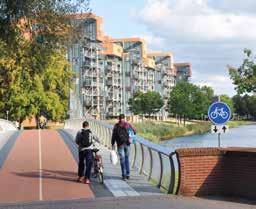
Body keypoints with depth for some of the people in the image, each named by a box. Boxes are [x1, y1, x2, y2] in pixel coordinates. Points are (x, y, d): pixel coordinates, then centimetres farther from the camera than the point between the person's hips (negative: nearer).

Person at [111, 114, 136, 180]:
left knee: (122, 159, 1)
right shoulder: (128, 125, 2)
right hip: (127, 144, 2)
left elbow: (113, 135, -4)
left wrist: (113, 144, 2)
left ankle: (124, 175, -5)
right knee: (127, 158, 15)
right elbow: (134, 131, 7)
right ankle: (128, 174, 14)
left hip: (120, 144, -2)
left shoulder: (116, 126, -2)